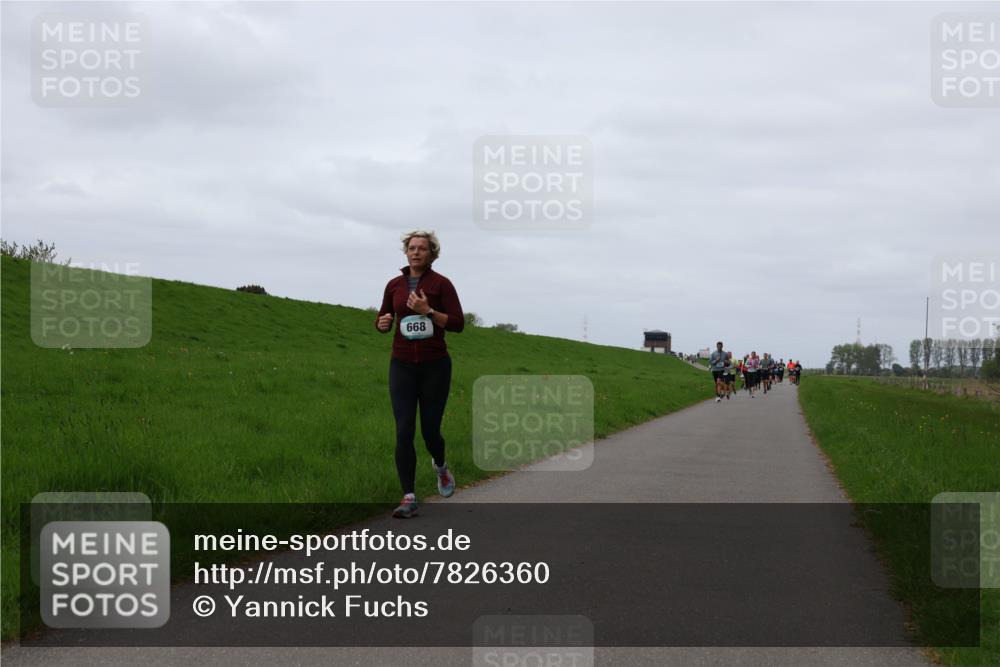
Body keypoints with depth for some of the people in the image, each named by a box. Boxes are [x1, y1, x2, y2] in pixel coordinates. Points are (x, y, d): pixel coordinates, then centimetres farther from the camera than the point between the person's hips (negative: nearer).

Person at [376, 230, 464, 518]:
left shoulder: (441, 283, -6)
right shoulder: (394, 285, 5)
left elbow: (458, 324, -10)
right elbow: (383, 320, 17)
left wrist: (427, 311, -23)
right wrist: (382, 323, -8)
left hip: (435, 366, -2)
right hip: (402, 366, 2)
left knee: (430, 431, 4)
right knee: (404, 432, -10)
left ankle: (440, 466, 41)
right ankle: (409, 499, -7)